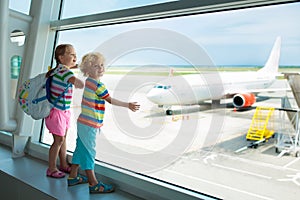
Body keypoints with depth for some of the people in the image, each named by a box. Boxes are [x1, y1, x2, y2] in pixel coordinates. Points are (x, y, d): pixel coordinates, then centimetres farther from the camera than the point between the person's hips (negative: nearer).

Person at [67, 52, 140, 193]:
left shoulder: (88, 81, 9)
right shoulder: (98, 85, -18)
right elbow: (110, 100, -12)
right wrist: (128, 105, -6)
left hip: (83, 123, 9)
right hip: (90, 125, -9)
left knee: (81, 149, 18)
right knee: (89, 152, -3)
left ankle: (72, 177, 31)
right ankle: (93, 184, 6)